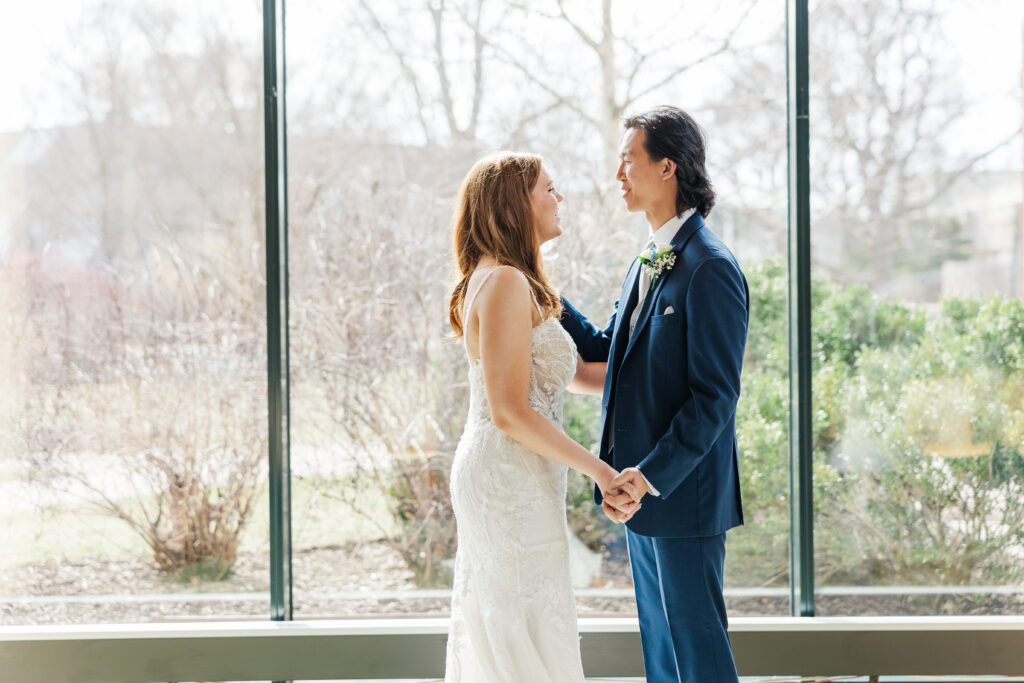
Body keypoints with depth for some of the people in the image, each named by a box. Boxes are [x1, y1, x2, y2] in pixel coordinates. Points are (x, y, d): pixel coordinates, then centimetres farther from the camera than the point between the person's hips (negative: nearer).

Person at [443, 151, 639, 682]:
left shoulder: (510, 282, 15)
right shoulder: (505, 284, -16)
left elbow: (574, 373, 18)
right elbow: (510, 412, -21)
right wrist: (597, 468, -17)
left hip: (493, 475, 10)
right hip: (513, 481, -10)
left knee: (495, 634, 14)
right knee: (527, 636, -4)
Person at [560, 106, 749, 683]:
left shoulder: (710, 268, -17)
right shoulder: (647, 264, 13)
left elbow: (715, 396, -20)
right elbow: (606, 352, 18)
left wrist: (651, 476, -23)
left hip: (684, 493, -9)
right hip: (643, 487, 9)